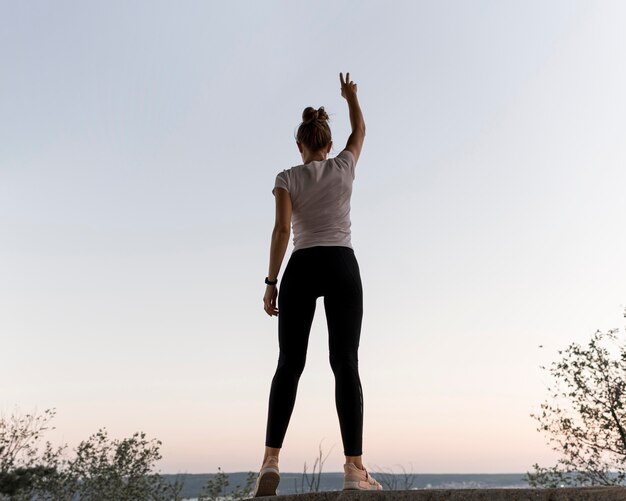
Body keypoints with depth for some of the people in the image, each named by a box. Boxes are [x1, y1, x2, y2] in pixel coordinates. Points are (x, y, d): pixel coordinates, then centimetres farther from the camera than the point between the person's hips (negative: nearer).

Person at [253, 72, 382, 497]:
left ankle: (271, 461, -5)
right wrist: (351, 96, 48)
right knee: (346, 364, -4)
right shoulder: (344, 166, 9)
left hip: (301, 269, 0)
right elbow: (360, 130, 30)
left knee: (289, 365, 3)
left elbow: (282, 230, -7)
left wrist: (271, 281, -4)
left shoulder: (287, 178, 4)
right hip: (342, 266, 0)